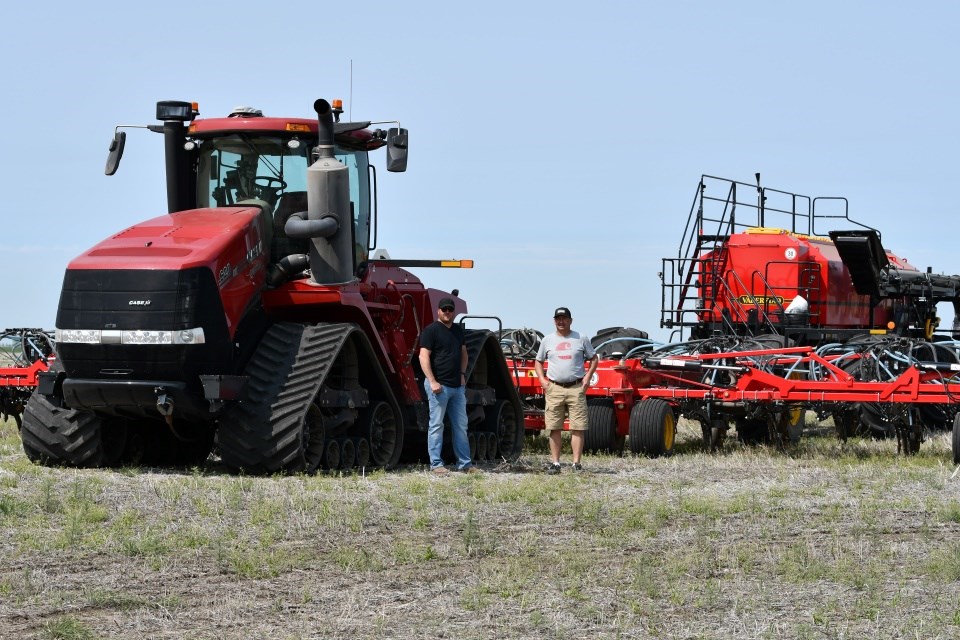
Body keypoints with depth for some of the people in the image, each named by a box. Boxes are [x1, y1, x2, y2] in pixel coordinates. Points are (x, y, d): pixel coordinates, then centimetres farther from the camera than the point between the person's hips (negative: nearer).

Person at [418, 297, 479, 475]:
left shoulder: (458, 330, 15)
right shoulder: (431, 330, -7)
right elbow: (424, 357, -13)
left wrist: (462, 373, 11)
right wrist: (432, 382, -20)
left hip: (457, 386, 7)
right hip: (439, 385, -7)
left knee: (461, 426, 9)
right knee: (436, 425, -3)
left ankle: (464, 463, 15)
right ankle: (436, 464, 0)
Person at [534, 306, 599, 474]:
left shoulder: (581, 339, 7)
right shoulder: (547, 340, 11)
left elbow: (594, 358, 13)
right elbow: (538, 361, 19)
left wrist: (587, 377, -1)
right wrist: (542, 379, 3)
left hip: (576, 388, -1)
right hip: (554, 388, 1)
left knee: (578, 428, -4)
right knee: (554, 428, 1)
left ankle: (576, 463, -2)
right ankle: (555, 463, 5)